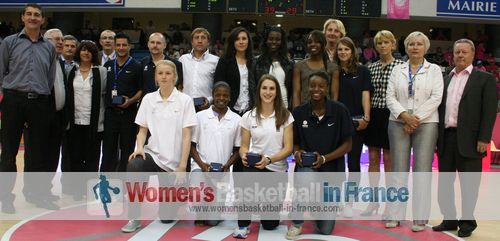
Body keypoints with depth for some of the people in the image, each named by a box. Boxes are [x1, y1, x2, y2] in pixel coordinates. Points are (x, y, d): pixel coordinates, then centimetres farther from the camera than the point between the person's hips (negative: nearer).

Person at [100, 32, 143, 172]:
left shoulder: (136, 67, 0)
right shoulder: (108, 65, 11)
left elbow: (141, 90, 0)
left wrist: (130, 101, -15)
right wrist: (104, 103, 4)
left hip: (128, 112, -3)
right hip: (110, 112, 3)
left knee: (127, 149, 4)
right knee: (108, 149, 8)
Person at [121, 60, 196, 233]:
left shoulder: (185, 100, -5)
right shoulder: (148, 99, 3)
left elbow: (186, 136, -8)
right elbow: (142, 130, 7)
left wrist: (182, 166, -14)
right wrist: (139, 147, -14)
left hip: (174, 161, -2)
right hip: (152, 154, 2)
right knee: (133, 166, -35)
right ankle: (134, 219, -21)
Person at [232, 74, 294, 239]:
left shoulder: (285, 116, -3)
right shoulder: (248, 116, 0)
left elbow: (288, 147, -7)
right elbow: (244, 146, 5)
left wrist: (269, 160, -24)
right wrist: (244, 155, -20)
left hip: (277, 168, 0)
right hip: (254, 165, 0)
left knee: (270, 224, 2)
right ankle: (243, 225, -16)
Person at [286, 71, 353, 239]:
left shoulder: (339, 110, -10)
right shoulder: (298, 112, -6)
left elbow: (348, 144, -6)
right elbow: (294, 143, 5)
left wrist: (324, 158, -20)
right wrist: (297, 152, -18)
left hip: (332, 169, 0)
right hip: (307, 166, 0)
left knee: (325, 230, 4)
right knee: (303, 185, -39)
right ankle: (296, 223, -8)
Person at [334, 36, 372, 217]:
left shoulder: (362, 71, 3)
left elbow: (365, 95, -1)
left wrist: (366, 117, -10)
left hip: (355, 121, -1)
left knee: (354, 161, 4)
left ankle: (350, 202, 12)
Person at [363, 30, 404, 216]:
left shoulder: (401, 66, -2)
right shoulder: (371, 67, 10)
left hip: (390, 115, -4)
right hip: (373, 115, 4)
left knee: (389, 159, 1)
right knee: (373, 159, 7)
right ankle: (374, 201, 17)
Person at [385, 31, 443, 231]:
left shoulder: (434, 70, 8)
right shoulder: (397, 70, 13)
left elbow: (436, 98, -3)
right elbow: (390, 97, 3)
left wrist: (416, 118, -12)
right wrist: (404, 116, -12)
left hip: (426, 124, -2)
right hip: (398, 124, 2)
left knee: (422, 170, -3)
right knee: (399, 169, 2)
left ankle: (420, 218, 2)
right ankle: (395, 215, 7)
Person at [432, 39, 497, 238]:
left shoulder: (485, 79, 2)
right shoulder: (445, 80, 15)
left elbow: (489, 110, -5)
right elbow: (440, 108, 13)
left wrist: (484, 138, -13)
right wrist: (436, 137, 7)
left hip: (469, 139, -5)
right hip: (446, 138, 5)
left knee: (468, 184, 2)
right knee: (444, 182, 9)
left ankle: (467, 222, 15)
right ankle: (449, 220, 21)